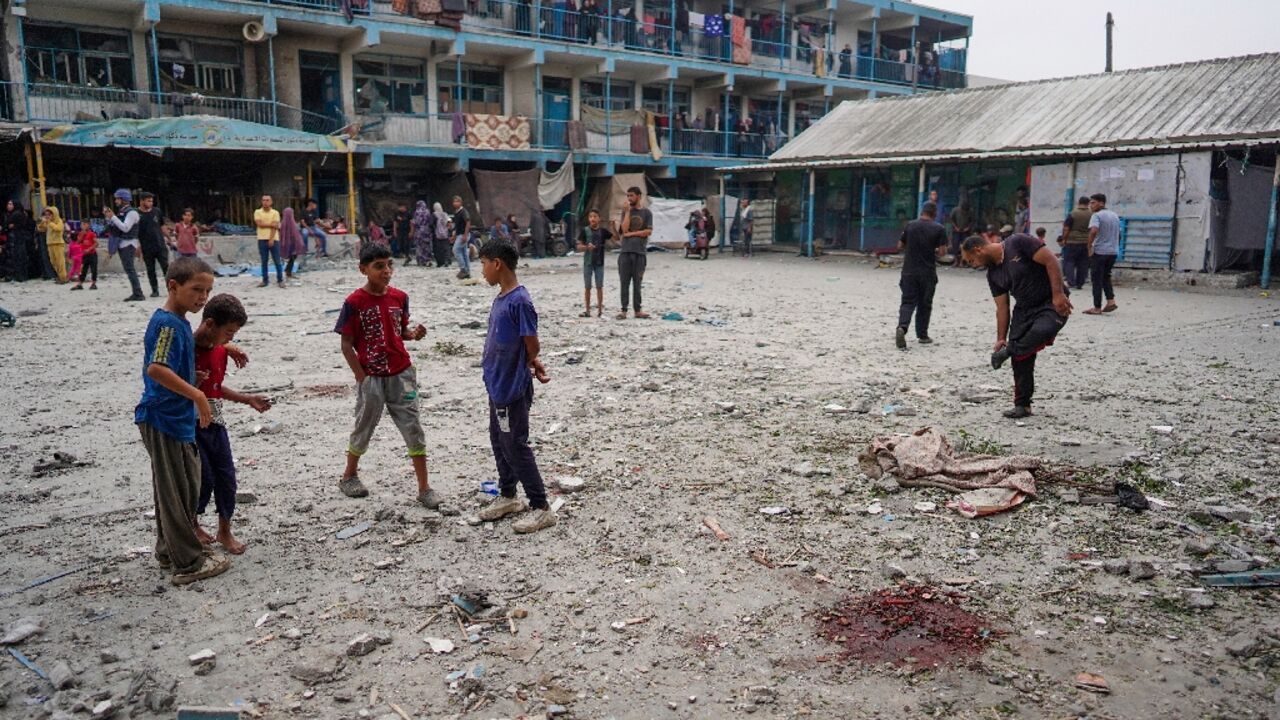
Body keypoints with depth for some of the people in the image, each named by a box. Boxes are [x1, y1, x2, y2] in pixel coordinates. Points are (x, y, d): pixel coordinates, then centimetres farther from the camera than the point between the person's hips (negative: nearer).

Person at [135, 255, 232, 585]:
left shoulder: (179, 322, 10)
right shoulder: (167, 324, -19)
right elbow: (155, 368, -30)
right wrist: (197, 396, -28)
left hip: (178, 419, 10)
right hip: (164, 421, -10)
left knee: (186, 487, 18)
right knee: (176, 492, -1)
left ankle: (170, 551, 32)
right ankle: (188, 563, 8)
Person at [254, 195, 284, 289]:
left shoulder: (275, 213, 2)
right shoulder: (257, 212, 6)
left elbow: (274, 227, -8)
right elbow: (259, 224, -9)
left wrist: (271, 239, -16)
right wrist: (271, 224, -8)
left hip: (273, 239, -1)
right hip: (262, 239, 1)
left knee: (277, 261, 1)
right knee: (264, 262, 6)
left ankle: (280, 280, 8)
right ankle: (265, 280, 13)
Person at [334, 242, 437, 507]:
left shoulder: (399, 297, 1)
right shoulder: (354, 302, -11)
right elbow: (346, 346, -8)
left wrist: (414, 334, -8)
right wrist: (363, 378, -11)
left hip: (402, 374, 3)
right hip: (371, 378, -3)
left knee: (414, 429, 2)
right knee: (364, 428, 14)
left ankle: (424, 489, 8)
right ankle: (349, 477, 37)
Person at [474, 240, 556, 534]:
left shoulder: (520, 301, -22)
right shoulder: (500, 298, 7)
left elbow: (532, 347, -18)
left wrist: (528, 366, 1)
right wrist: (530, 364, 4)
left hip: (512, 387, -9)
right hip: (497, 385, 9)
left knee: (515, 446, -2)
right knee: (499, 441, 19)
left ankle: (541, 508, 8)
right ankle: (507, 496, 35)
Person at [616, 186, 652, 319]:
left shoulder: (646, 212, 6)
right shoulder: (625, 212, 9)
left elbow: (649, 231, -4)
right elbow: (625, 229, -6)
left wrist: (632, 234, -6)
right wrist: (628, 211, -7)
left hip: (640, 252, -1)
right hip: (625, 251, 1)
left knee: (637, 283, 3)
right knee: (624, 282, 0)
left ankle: (637, 310, 9)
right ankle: (624, 310, 3)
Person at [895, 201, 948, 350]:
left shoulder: (910, 225, 2)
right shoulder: (939, 229, -5)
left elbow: (900, 246, 8)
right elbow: (942, 251, -8)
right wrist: (933, 251, 13)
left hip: (909, 271, 1)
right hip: (928, 272, -1)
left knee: (908, 302, 2)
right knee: (924, 304, 11)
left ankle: (902, 327, -23)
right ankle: (922, 335, 19)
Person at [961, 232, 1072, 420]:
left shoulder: (1017, 243, -17)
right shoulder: (993, 274, 5)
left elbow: (1051, 261, -19)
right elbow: (1002, 308, 7)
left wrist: (1058, 294, -23)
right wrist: (1001, 338, 1)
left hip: (1052, 303, -7)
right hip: (1024, 308, 7)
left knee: (1042, 331, -38)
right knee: (1021, 359, 1)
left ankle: (1010, 351, -12)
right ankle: (1022, 404, 13)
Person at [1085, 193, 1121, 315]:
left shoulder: (1097, 216, -11)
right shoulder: (1115, 216, 15)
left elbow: (1094, 231, -28)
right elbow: (1118, 234, 22)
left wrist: (1089, 246, -20)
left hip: (1099, 251, -7)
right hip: (1113, 251, 7)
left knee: (1096, 279, 0)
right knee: (1106, 276, 20)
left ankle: (1097, 308, 2)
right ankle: (1111, 301, 6)